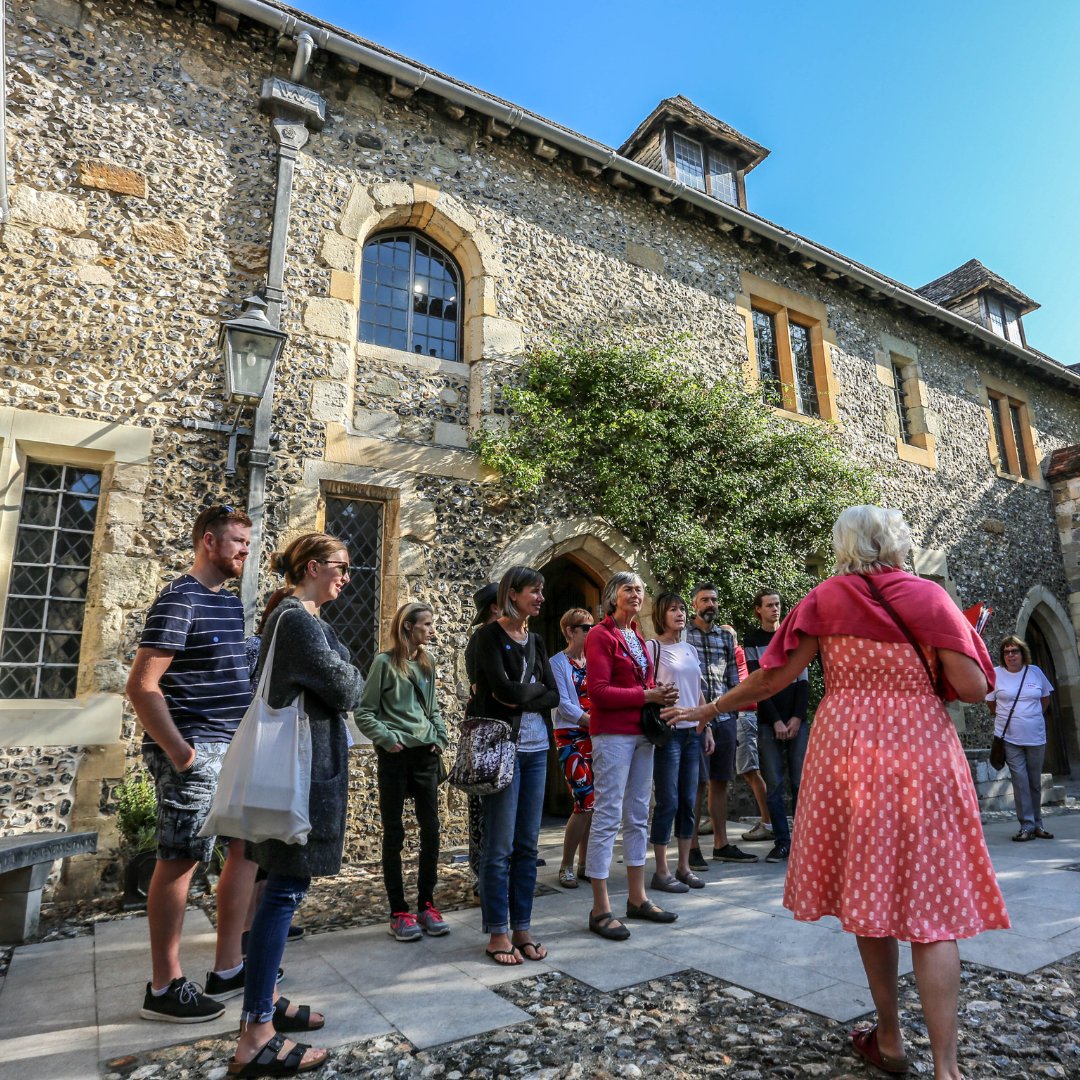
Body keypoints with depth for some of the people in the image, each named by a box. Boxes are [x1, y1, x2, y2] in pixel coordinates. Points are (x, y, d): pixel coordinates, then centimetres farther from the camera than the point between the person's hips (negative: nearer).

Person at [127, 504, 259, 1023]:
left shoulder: (230, 601, 13)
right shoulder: (179, 600, -13)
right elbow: (142, 685, -18)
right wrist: (177, 750, -19)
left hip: (234, 748, 9)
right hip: (194, 753, -9)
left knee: (248, 846, 13)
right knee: (180, 860, 2)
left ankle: (227, 968, 25)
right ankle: (164, 987, 18)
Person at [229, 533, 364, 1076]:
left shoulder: (292, 615, 15)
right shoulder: (299, 618, -17)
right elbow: (345, 690, -18)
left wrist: (339, 678, 0)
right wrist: (353, 675, 1)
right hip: (306, 764, -10)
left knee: (284, 885, 17)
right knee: (286, 889, -5)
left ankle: (264, 998, 29)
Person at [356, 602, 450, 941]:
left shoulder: (427, 665, 10)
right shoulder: (385, 663, -7)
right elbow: (364, 713, -5)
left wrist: (440, 737, 4)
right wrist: (387, 739, -15)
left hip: (426, 755, 5)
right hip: (395, 756, -5)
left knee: (431, 829, 6)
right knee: (394, 833, 5)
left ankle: (426, 904, 19)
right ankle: (399, 912, 15)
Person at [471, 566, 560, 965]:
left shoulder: (536, 641, 12)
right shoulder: (490, 635, -6)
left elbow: (553, 697, 4)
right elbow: (503, 688, -20)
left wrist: (521, 697, -11)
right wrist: (536, 689, -4)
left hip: (536, 749, 6)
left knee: (528, 844, 10)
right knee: (499, 846, 0)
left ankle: (522, 927, 21)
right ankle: (498, 932, 14)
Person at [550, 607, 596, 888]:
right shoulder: (558, 663, -4)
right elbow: (564, 704, -12)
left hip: (596, 737, 6)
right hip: (572, 737, -6)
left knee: (594, 803, 5)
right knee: (585, 803, -10)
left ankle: (584, 865, 19)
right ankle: (566, 867, 6)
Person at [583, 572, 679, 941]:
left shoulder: (637, 637, 15)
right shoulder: (600, 636, -9)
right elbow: (598, 691, -17)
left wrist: (660, 692, 0)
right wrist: (647, 695, -17)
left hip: (641, 734, 9)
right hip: (612, 734, -8)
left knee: (638, 816, 14)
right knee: (607, 817, -4)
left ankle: (637, 899, 26)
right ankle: (600, 910, 6)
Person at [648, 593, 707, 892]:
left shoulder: (690, 650, 14)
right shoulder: (652, 648, -5)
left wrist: (706, 726, 16)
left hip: (691, 732, 6)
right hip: (667, 731, -6)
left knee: (688, 800, 10)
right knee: (668, 802, -3)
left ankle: (683, 866, 21)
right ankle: (662, 871, 8)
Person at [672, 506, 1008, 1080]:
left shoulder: (827, 597, 0)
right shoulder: (929, 596, 1)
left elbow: (773, 676, -4)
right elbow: (973, 687, -5)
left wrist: (710, 708, 7)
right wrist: (922, 676, 15)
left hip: (849, 747, 0)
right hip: (922, 751, 0)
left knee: (867, 891, 13)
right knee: (930, 902, 5)